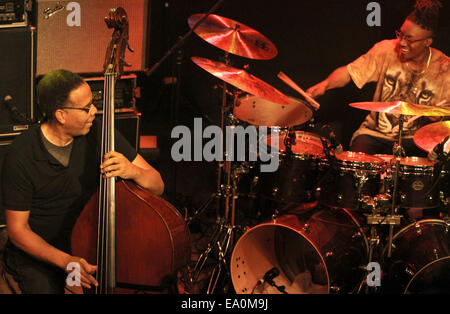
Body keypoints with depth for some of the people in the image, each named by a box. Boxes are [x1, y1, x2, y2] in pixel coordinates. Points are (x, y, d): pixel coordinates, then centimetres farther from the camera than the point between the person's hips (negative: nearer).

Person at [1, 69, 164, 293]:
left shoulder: (99, 133, -10)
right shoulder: (21, 157, -19)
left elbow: (157, 186, -8)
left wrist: (132, 171, -31)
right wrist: (65, 260, -26)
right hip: (40, 252, -2)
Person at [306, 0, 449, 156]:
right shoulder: (386, 50, -9)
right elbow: (349, 72, -10)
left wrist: (436, 115, -18)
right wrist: (325, 84, -29)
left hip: (414, 140, 1)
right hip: (375, 133, 0)